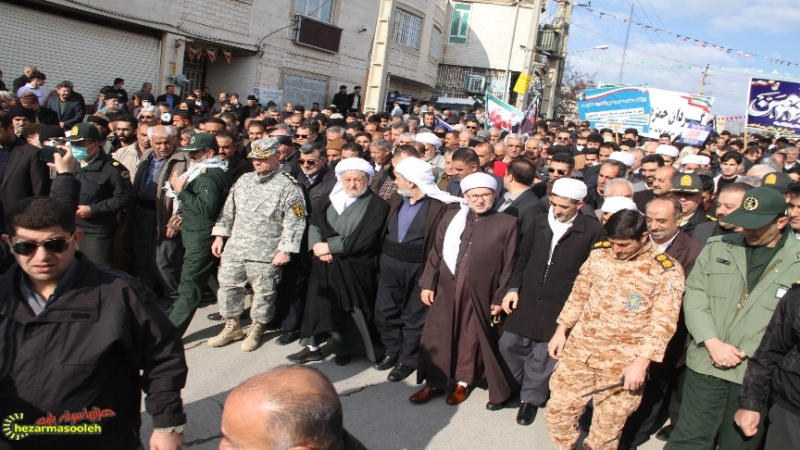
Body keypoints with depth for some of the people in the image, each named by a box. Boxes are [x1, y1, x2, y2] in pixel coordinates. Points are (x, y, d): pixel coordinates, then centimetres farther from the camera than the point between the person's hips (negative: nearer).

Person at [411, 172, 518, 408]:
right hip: (446, 289, 3)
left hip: (480, 293, -3)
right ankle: (435, 382, 26)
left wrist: (500, 297, -6)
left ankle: (462, 382, 32)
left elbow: (509, 265, -5)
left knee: (471, 339, 12)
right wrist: (428, 283, 4)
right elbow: (435, 254, 7)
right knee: (437, 336, 9)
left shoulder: (507, 223, -5)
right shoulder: (451, 218, 5)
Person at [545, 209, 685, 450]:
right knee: (558, 410, 11)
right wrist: (561, 331, 7)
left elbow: (662, 324, -12)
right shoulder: (599, 253, 0)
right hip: (579, 349, 4)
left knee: (607, 427, 10)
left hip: (624, 362, -3)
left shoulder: (666, 270, -12)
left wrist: (641, 363, -17)